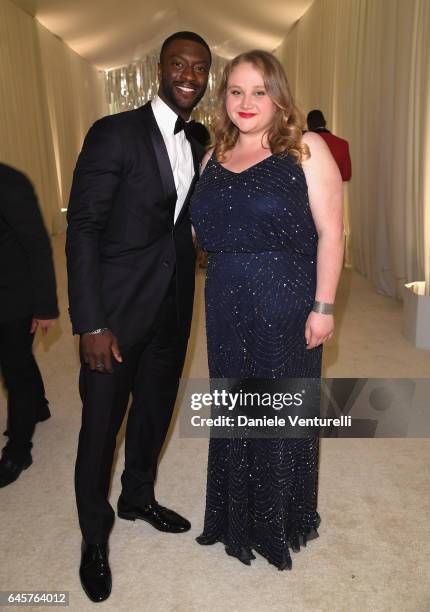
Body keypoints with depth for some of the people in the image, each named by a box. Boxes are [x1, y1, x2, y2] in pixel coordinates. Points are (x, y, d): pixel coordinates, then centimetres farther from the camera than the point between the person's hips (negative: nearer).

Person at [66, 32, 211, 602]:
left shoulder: (196, 149, 11)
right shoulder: (114, 133, -10)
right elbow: (83, 229, -14)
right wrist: (90, 324, -19)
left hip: (172, 310, 6)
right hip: (118, 310, -6)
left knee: (155, 411, 20)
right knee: (101, 425, 7)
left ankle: (138, 497, 46)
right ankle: (94, 535, 32)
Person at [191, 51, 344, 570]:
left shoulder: (306, 149, -6)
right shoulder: (214, 157, 9)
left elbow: (330, 233, -10)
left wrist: (323, 306, -13)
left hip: (286, 305, -5)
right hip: (227, 307, 5)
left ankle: (282, 521, 37)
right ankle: (237, 515, 41)